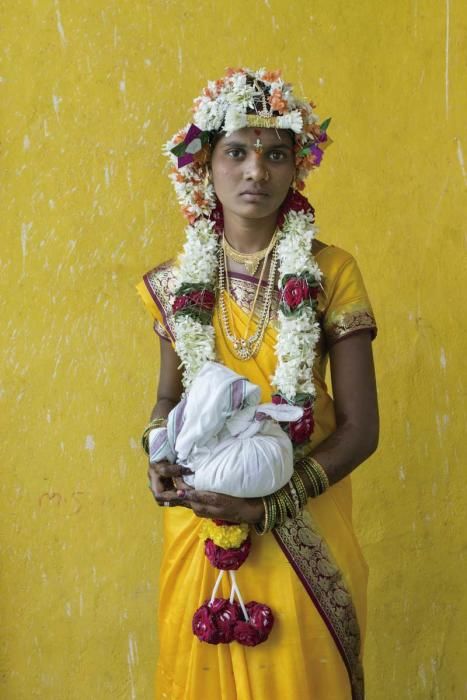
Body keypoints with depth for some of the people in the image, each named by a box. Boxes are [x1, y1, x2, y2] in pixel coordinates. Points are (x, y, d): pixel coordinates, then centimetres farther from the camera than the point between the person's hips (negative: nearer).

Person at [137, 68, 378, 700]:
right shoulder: (179, 283, 1)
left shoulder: (330, 273, -9)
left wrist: (271, 507, -19)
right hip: (198, 524, 3)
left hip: (301, 535, -2)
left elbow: (360, 427, -9)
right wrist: (160, 456, -7)